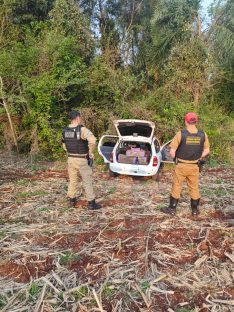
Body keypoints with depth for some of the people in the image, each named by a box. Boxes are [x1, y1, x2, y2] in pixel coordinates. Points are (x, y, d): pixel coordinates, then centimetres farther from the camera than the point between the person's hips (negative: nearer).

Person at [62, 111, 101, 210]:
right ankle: (91, 203, 9)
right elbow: (92, 140, -31)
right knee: (87, 181, 4)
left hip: (70, 158, 6)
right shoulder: (82, 129, -17)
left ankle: (72, 200, 29)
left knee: (72, 180, 19)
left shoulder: (65, 130, 5)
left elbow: (64, 145, 16)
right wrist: (90, 152, -16)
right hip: (81, 160, -6)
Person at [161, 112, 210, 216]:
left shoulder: (180, 134, -15)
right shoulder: (203, 135, -5)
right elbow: (207, 150, 5)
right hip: (194, 166, 3)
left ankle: (172, 209, 21)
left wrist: (175, 159, 6)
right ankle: (195, 210, 27)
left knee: (176, 187, 10)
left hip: (181, 166, -3)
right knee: (194, 188, 16)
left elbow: (172, 152, -13)